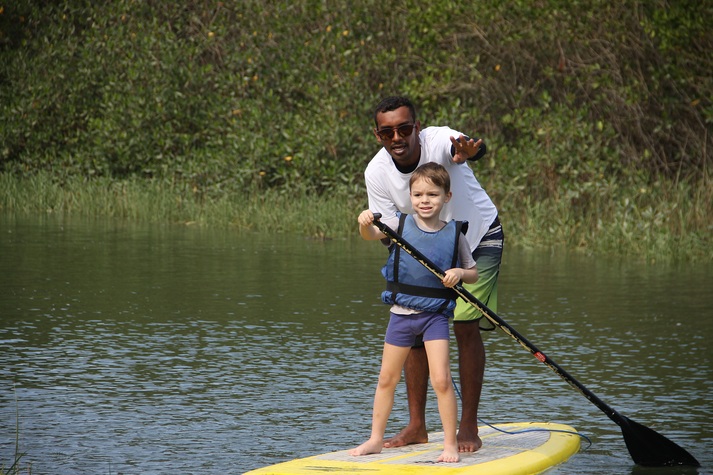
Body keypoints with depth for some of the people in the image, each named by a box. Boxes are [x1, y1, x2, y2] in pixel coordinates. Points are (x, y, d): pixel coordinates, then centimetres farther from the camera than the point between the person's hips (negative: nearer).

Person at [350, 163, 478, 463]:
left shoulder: (454, 234, -2)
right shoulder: (401, 224, -3)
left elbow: (473, 274, 8)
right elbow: (371, 235, -21)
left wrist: (460, 274, -15)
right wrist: (365, 223, -44)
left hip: (436, 315, -2)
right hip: (401, 313, 2)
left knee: (441, 380, -10)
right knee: (387, 380, 11)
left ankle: (450, 445, 0)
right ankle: (376, 439, 24)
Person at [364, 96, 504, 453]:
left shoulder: (438, 140, -31)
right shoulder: (376, 173, -18)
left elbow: (475, 147, -54)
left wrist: (466, 153, -79)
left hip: (478, 236, -4)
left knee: (465, 325, -13)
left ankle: (469, 426, -5)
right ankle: (416, 426, 6)